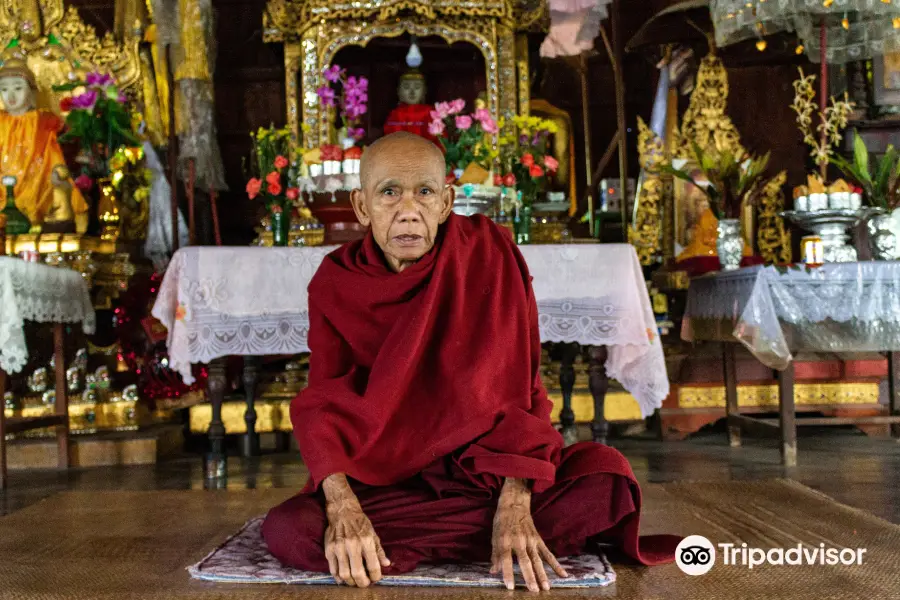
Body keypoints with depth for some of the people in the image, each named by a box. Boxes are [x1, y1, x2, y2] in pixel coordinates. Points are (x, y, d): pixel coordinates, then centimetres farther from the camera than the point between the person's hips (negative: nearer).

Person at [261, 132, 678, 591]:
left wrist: (514, 504, -26)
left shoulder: (488, 252, -11)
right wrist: (342, 508, -30)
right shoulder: (334, 283, -6)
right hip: (386, 478, 2)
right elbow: (323, 403, -12)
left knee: (607, 477, -26)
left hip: (487, 468, -1)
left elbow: (516, 383, -13)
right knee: (287, 531, -28)